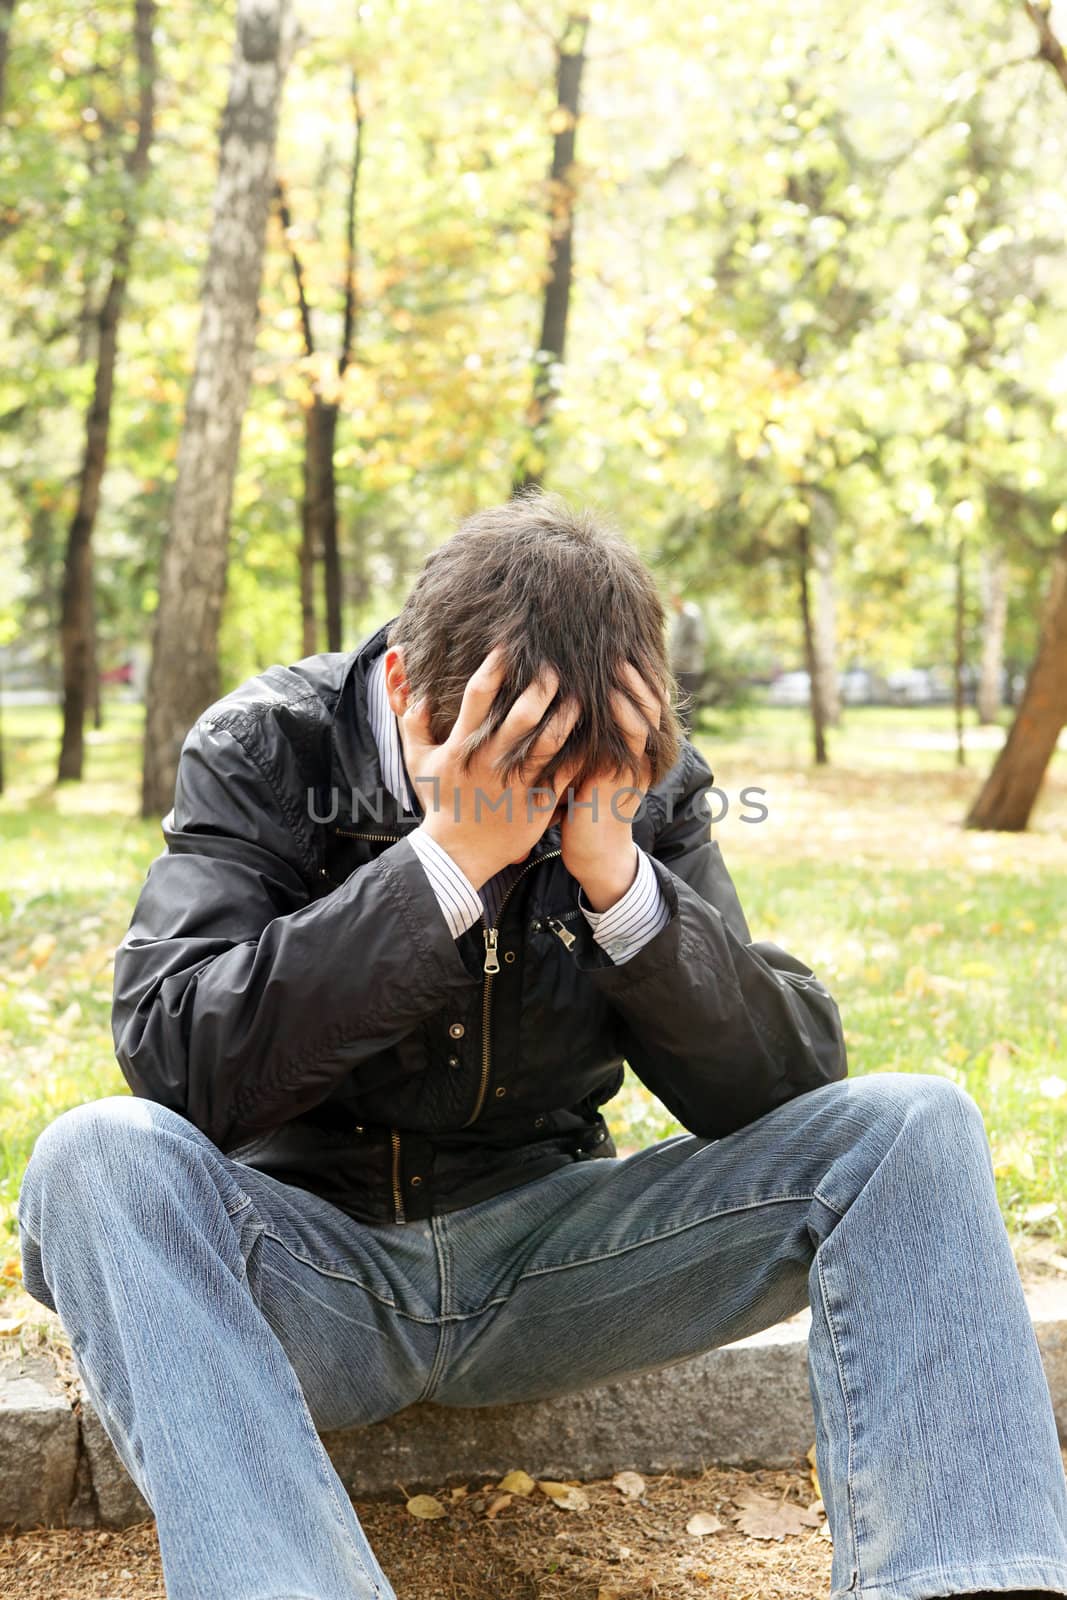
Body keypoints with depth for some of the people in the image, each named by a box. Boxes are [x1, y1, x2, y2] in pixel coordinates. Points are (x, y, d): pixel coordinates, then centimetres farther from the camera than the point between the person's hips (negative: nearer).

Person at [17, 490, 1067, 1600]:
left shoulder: (647, 788, -2)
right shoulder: (261, 753, -8)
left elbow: (789, 1089, -9)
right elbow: (176, 1061, -23)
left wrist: (614, 872, -23)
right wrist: (448, 858, -28)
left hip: (542, 1252, 2)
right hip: (310, 1257, -2)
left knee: (912, 1126, -14)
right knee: (99, 1156, -33)